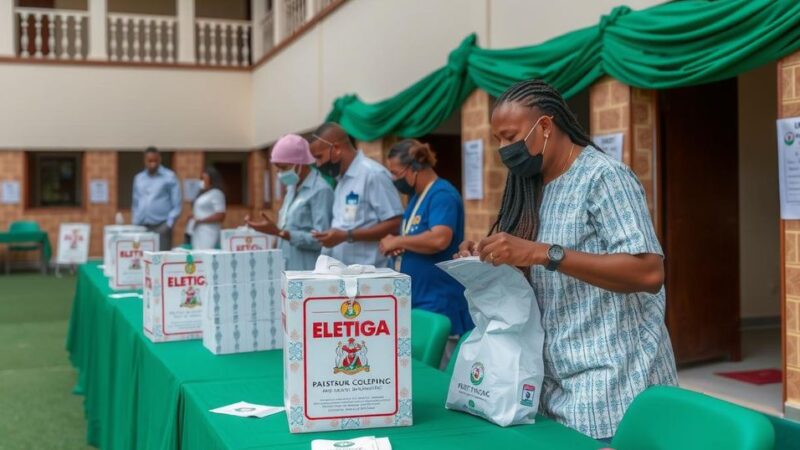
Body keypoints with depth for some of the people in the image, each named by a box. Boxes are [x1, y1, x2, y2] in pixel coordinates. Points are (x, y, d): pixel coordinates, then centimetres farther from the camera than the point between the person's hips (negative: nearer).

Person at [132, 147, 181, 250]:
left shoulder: (169, 177, 1)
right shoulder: (138, 178, 15)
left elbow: (176, 205, -2)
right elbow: (135, 204, 20)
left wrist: (169, 224, -10)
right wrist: (135, 224, 11)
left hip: (161, 226, -4)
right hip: (142, 227, 4)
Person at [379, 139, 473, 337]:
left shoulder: (442, 194, -13)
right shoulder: (417, 196, 15)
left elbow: (439, 239, -28)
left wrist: (398, 241, -15)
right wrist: (401, 248, 3)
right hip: (417, 298, 9)